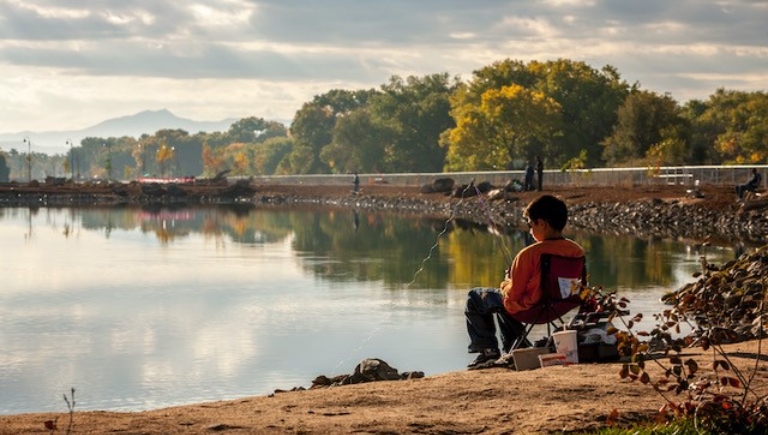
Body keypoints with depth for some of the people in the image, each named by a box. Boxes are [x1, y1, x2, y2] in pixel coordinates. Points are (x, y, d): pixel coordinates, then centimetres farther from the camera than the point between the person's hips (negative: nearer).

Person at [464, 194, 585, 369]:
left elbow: (512, 295, -19)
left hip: (528, 309, -7)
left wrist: (506, 284, 5)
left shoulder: (529, 254, -27)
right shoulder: (577, 251, -10)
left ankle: (488, 349, 15)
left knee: (474, 298, 16)